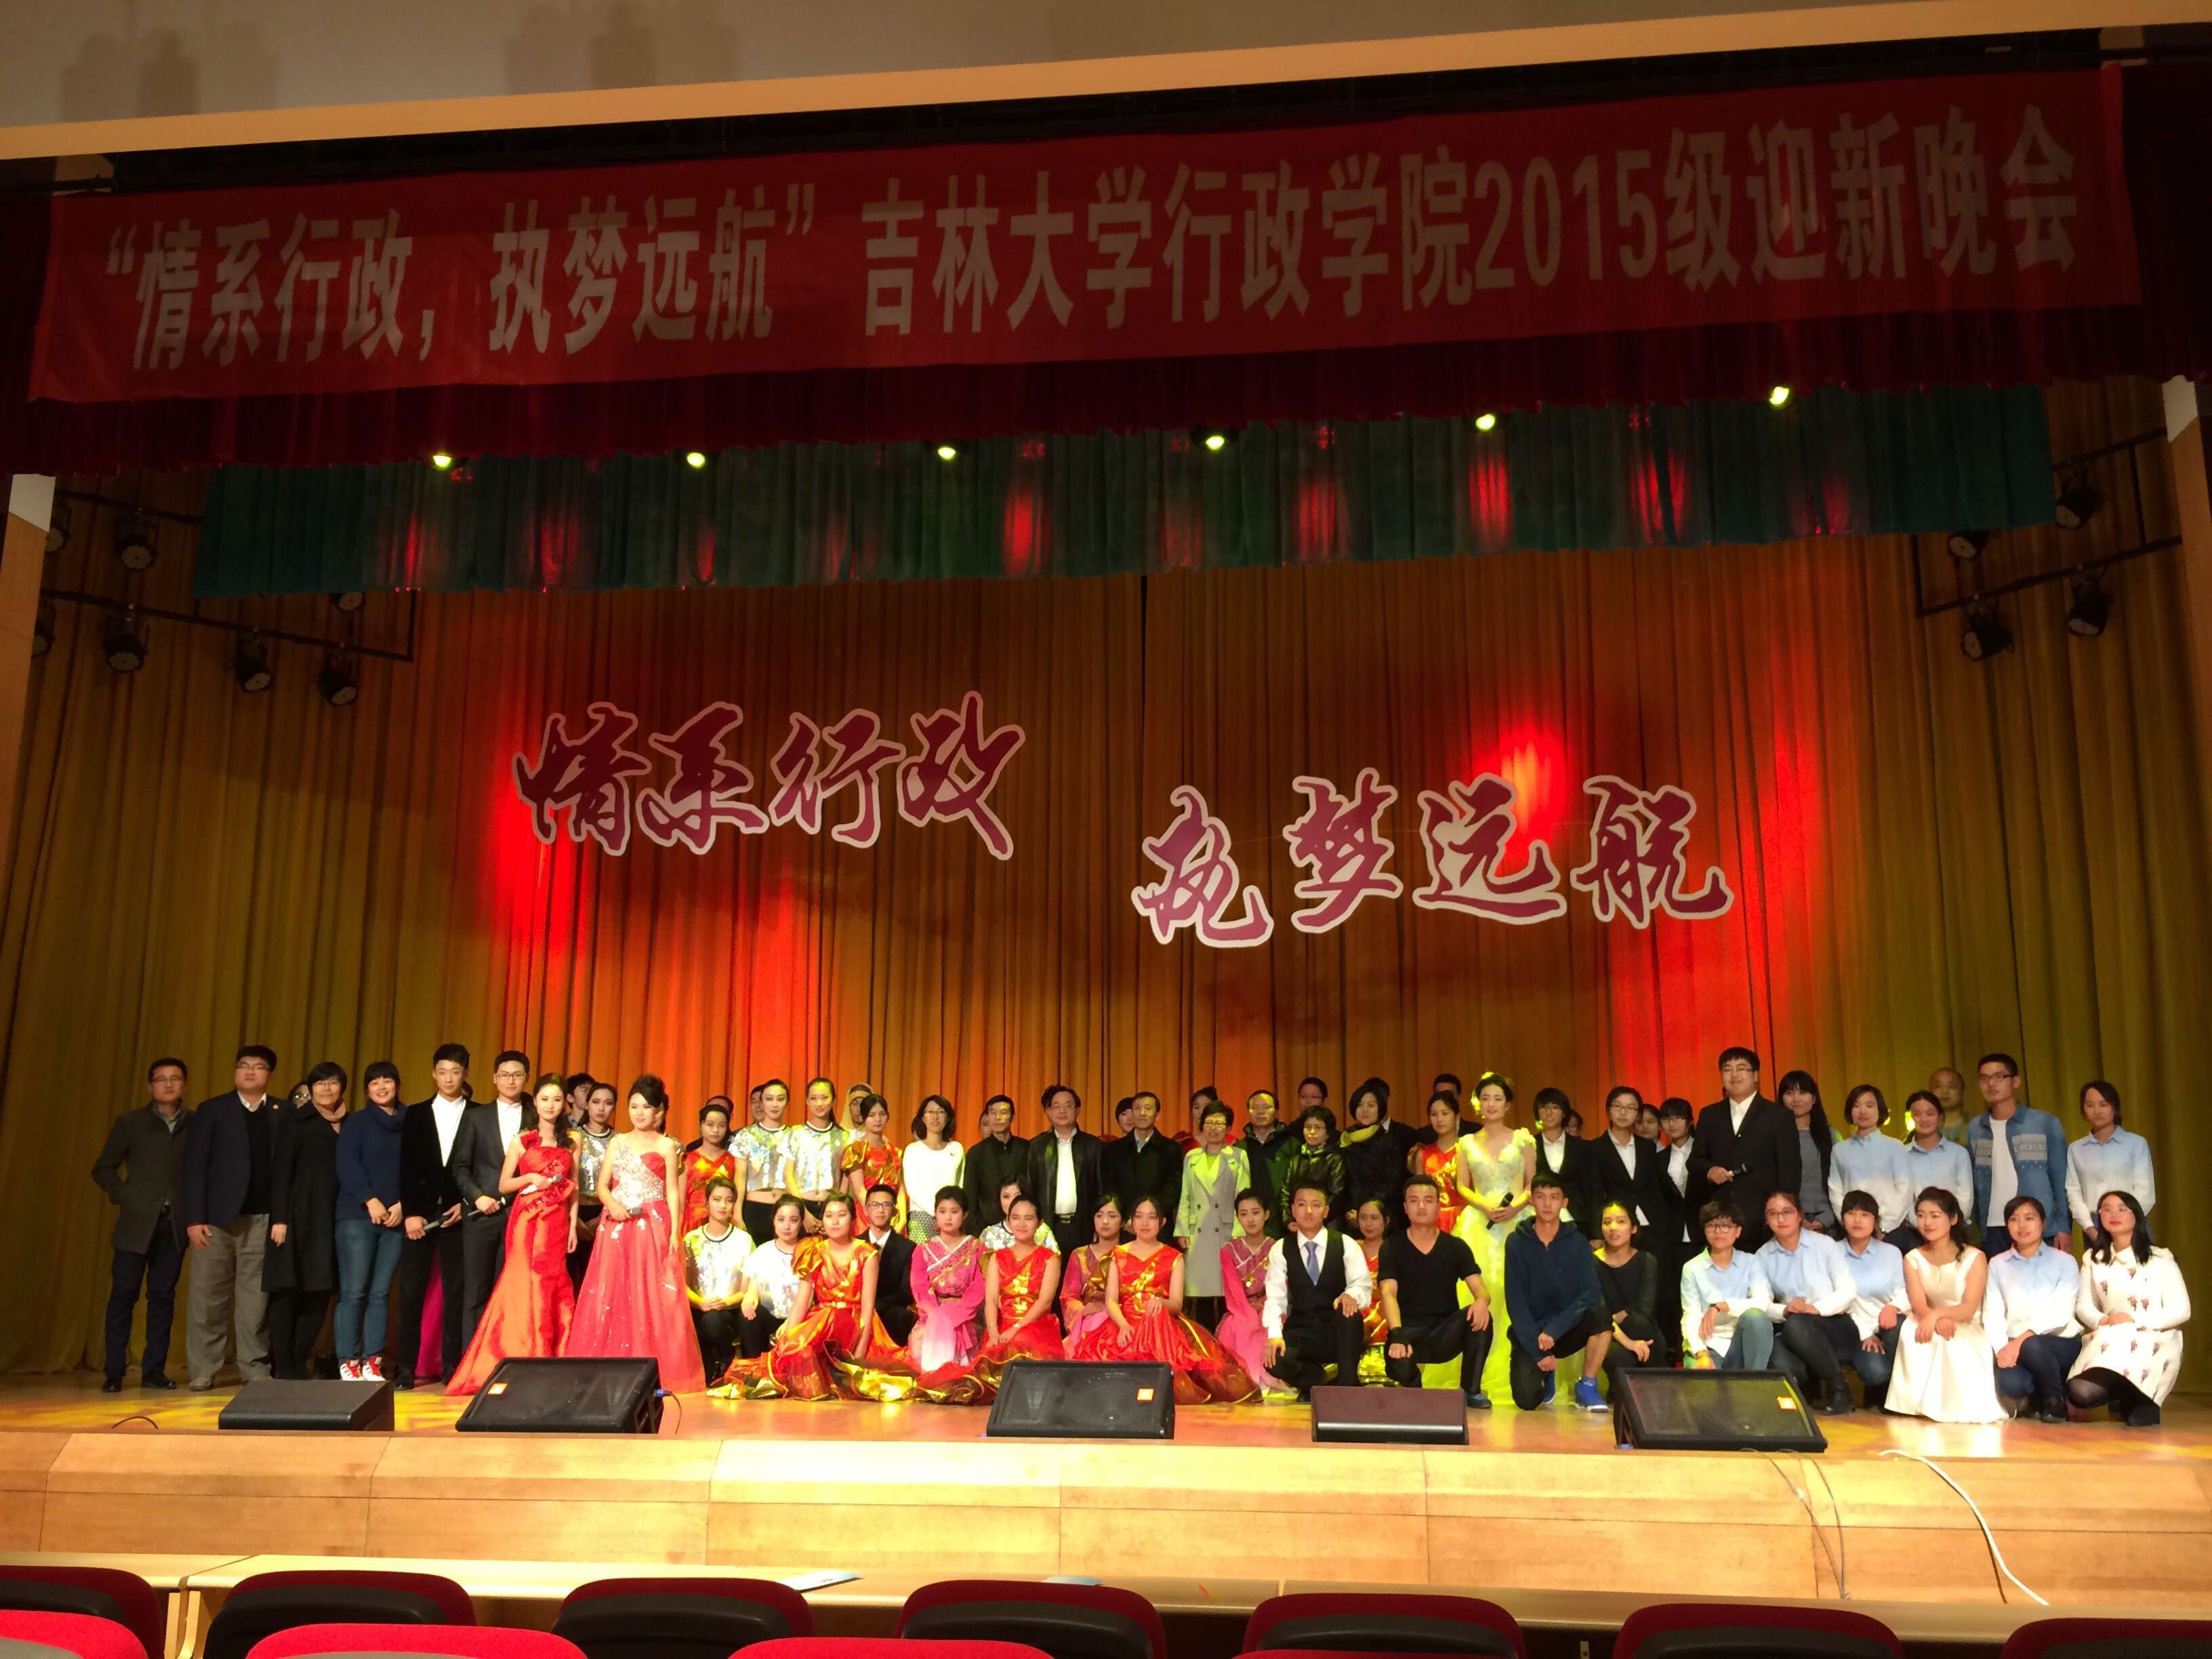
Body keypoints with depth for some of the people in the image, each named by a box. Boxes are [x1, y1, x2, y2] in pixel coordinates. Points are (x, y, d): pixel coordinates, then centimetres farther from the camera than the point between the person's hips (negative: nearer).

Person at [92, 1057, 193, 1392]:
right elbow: (103, 1169, 8)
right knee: (123, 1295, -1)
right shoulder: (130, 1123, 5)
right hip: (137, 1222, -1)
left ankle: (154, 1369, 10)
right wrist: (125, 1197, -4)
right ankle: (113, 1372, 7)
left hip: (176, 1225, 1)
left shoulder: (196, 1125, 6)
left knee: (163, 1296, 4)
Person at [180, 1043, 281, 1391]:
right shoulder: (211, 1111, 6)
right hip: (217, 1218, 0)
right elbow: (194, 1167, 1)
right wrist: (194, 1218, -7)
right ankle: (202, 1370, 12)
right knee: (207, 1297, 3)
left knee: (255, 1298, 2)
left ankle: (255, 1368, 8)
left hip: (262, 1220, 0)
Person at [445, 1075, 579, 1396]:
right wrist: (531, 1178, -12)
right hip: (526, 1219, -2)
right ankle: (521, 1362, -1)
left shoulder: (571, 1141, 11)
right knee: (524, 1285, -7)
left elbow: (573, 1188, 12)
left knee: (554, 1287, -1)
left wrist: (573, 1225, 4)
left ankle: (550, 1363, 5)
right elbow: (503, 1185, 5)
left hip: (557, 1222, 2)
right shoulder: (521, 1140, 4)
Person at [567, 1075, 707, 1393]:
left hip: (652, 1227, -3)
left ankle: (655, 1372, -1)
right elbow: (602, 1185, 11)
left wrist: (674, 1233, -8)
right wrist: (612, 1205, -11)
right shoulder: (618, 1142, 13)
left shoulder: (665, 1146, 4)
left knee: (652, 1298, -6)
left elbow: (673, 1193, 1)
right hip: (617, 1227, 3)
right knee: (611, 1297, 0)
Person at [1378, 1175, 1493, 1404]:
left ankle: (1471, 1390, -8)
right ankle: (1412, 1387, 6)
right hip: (1408, 1332, -1)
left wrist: (1482, 1301, -31)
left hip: (1447, 1334, 2)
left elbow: (1480, 1289, -4)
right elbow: (1388, 1294, -13)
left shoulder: (1456, 1247, 6)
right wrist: (1397, 1335, -32)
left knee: (1480, 1317, -30)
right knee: (1399, 1366, -35)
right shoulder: (1392, 1247, 0)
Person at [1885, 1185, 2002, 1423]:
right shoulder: (1913, 1258, 5)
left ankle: (1962, 1405, -16)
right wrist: (1940, 1321, -36)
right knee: (1911, 1331, -33)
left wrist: (1936, 1314, -38)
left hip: (1967, 1330, -2)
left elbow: (1969, 1309, -17)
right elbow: (1919, 1305, -11)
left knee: (1954, 1344, -38)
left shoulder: (1974, 1258, -4)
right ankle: (1921, 1403, -25)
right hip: (1931, 1325, 2)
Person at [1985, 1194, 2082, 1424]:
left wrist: (2022, 1340, -25)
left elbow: (2060, 1314, -12)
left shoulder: (2064, 1262, 1)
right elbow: (1992, 1313, 0)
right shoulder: (1998, 1264, 9)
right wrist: (2002, 1348, -19)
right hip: (2015, 1346, 2)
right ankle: (2037, 1398, 7)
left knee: (2032, 1346, -37)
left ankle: (2056, 1402, -6)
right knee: (2008, 1383, -32)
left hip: (2061, 1344, -1)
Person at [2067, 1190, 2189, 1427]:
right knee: (2080, 1392, -23)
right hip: (2108, 1342, 3)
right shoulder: (2093, 1259, 10)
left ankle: (2141, 1402, 5)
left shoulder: (2160, 1258, -1)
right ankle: (2125, 1393, 11)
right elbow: (2083, 1305, 10)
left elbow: (2181, 1310, -5)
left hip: (2155, 1343, -3)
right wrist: (2101, 1320, -13)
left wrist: (2135, 1321, -15)